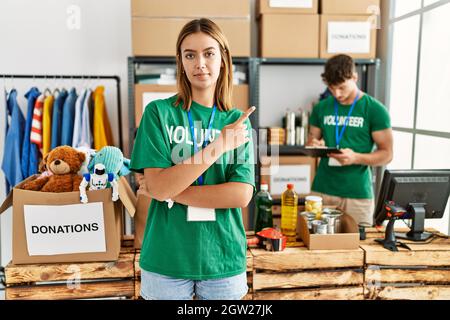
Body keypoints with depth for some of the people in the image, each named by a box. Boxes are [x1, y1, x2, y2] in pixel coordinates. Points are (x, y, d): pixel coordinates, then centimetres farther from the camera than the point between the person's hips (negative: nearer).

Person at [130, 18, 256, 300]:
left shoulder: (239, 121, -1)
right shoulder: (159, 112, -6)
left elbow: (241, 194, -11)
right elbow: (157, 187, -16)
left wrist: (172, 191, -16)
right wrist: (219, 145, -20)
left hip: (223, 259, 2)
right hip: (166, 259, -1)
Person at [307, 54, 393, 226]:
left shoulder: (375, 110, -3)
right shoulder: (321, 108, 7)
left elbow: (386, 154, -2)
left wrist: (356, 157, -20)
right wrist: (314, 146, -9)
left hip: (357, 193, -2)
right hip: (322, 190, 2)